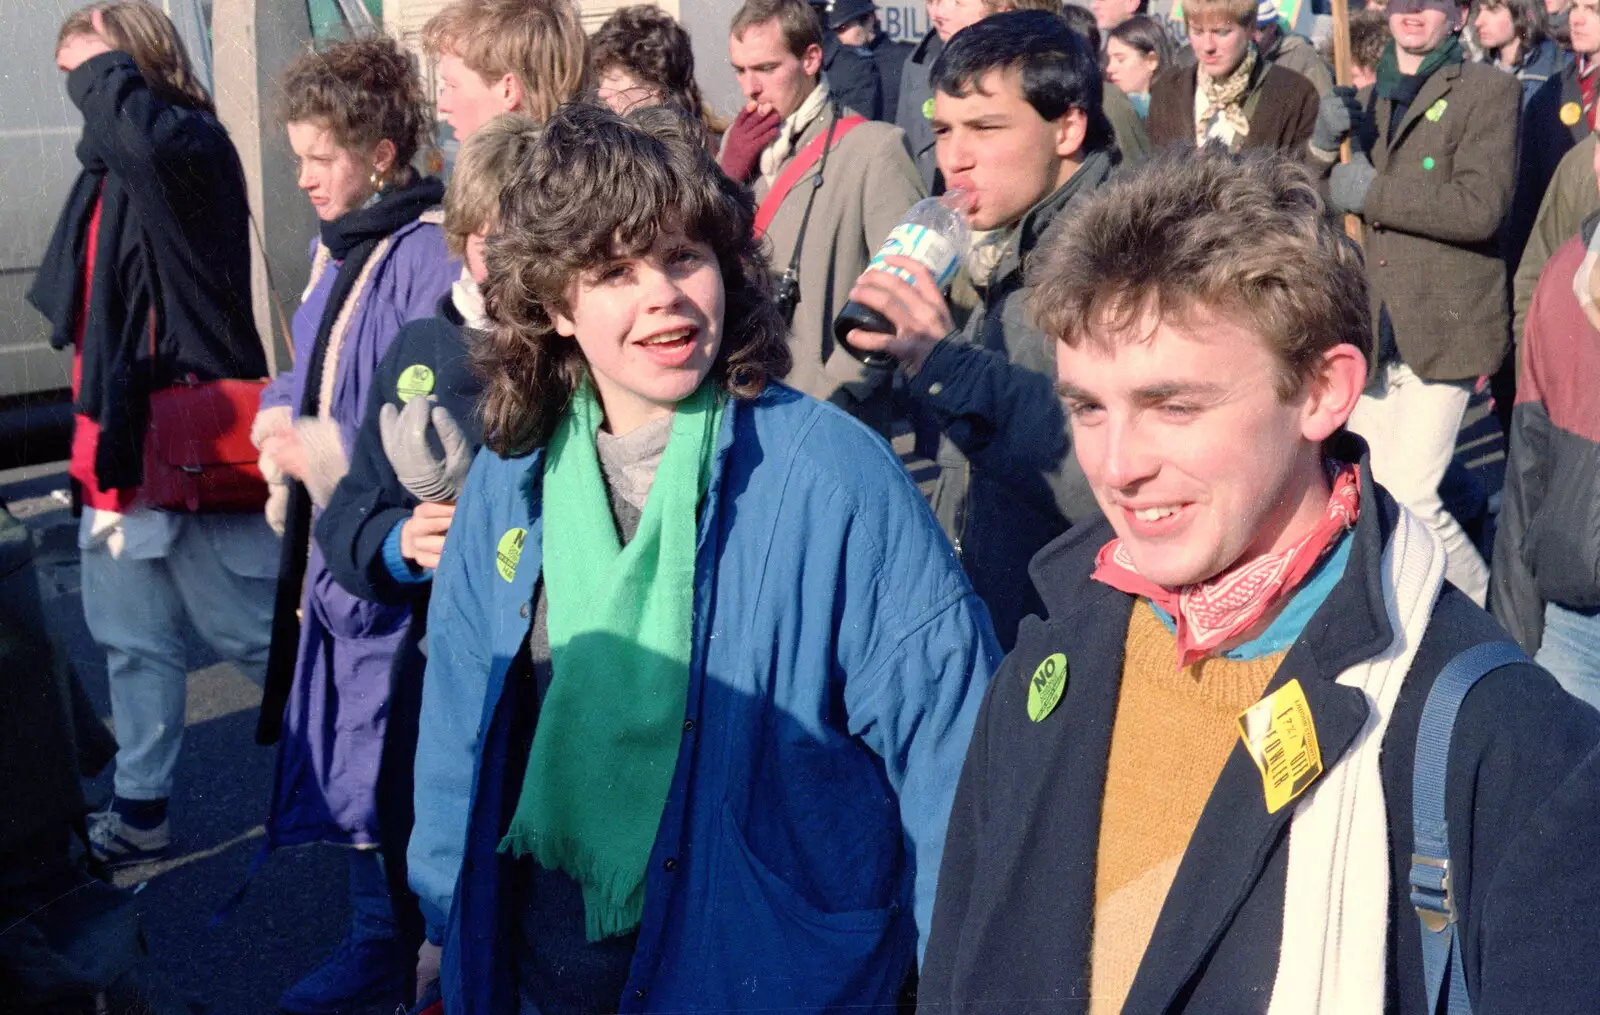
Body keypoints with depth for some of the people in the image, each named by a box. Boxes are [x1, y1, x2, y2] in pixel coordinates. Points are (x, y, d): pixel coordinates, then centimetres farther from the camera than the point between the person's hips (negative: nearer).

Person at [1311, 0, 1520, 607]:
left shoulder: (1488, 91, -6)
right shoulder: (1366, 101, 13)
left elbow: (1482, 206, -20)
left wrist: (1372, 192, -15)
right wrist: (1325, 144, -9)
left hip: (1444, 325, -6)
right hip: (1372, 329, 6)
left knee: (1409, 495, -9)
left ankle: (1487, 613, 13)